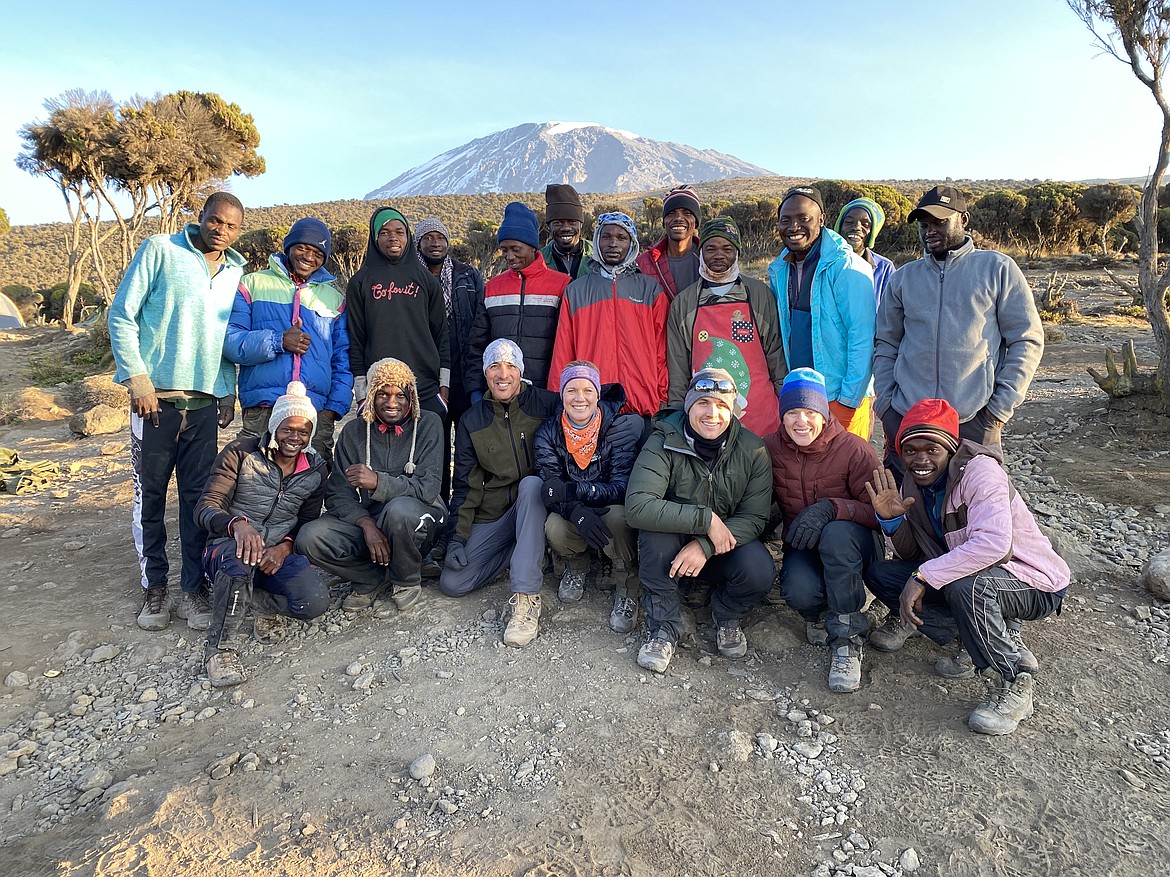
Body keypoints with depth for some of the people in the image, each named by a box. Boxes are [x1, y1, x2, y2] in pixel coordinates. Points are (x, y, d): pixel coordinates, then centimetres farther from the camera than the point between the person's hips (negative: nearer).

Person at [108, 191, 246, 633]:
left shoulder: (237, 272, 13)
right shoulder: (159, 250, 1)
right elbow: (121, 315, -2)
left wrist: (228, 392, 10)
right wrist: (138, 376, -9)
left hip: (205, 401, 3)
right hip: (155, 396, -3)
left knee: (197, 496, 4)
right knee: (150, 494, 4)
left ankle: (194, 587, 12)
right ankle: (154, 587, 16)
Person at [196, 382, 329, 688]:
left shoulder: (316, 469, 5)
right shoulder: (240, 453, -6)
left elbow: (307, 523, 9)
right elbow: (205, 508, -12)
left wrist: (285, 547, -15)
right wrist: (238, 523, -36)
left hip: (278, 554, 3)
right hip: (228, 548, -2)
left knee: (315, 602, -27)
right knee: (239, 556, -41)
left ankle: (258, 600, 6)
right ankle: (220, 648, -22)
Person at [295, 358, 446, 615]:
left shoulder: (428, 424, -4)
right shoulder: (353, 431, 4)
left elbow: (428, 488, -15)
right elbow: (337, 495, -3)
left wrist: (378, 481, -30)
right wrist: (367, 524, -22)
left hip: (416, 523, -3)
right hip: (364, 519, 3)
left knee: (399, 509, -37)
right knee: (309, 539, -23)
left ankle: (407, 580, -6)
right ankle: (374, 578, 3)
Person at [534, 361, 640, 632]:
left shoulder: (617, 429, -16)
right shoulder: (548, 434, -10)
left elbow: (622, 487, -24)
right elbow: (551, 490, -18)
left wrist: (571, 489, -38)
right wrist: (579, 514, -40)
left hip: (611, 509, -1)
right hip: (572, 513, 2)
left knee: (618, 517, -36)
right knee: (555, 528, -31)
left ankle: (628, 590, -8)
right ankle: (576, 567, 7)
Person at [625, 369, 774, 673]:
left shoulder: (752, 450, -11)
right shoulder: (664, 442, -19)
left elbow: (754, 517, -14)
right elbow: (638, 507, -32)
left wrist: (705, 546, -30)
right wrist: (706, 519, -34)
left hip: (726, 546, 1)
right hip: (672, 544, -1)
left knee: (760, 572, -29)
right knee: (655, 530, -33)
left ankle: (726, 615, 8)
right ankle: (664, 628, -13)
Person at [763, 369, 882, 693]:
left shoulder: (854, 450, -16)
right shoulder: (770, 449, -5)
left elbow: (879, 511, -20)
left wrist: (831, 508, -36)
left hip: (852, 543, -1)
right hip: (803, 546, 2)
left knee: (837, 533, -38)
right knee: (798, 590, -32)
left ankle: (847, 640, -22)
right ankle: (819, 613, 9)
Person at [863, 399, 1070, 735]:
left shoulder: (979, 470, -23)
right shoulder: (915, 482, -1)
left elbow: (994, 543, -39)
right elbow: (911, 555, 3)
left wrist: (923, 576, -37)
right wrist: (891, 520, -18)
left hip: (1034, 584, -7)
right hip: (968, 572, 7)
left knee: (966, 586, -39)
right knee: (879, 573, -6)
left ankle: (1012, 682, -15)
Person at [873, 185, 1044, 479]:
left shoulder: (998, 268, 3)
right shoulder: (903, 278, 11)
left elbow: (1027, 340, 2)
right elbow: (886, 345, 14)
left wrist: (999, 409, -5)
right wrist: (885, 403, 3)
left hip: (974, 422, -2)